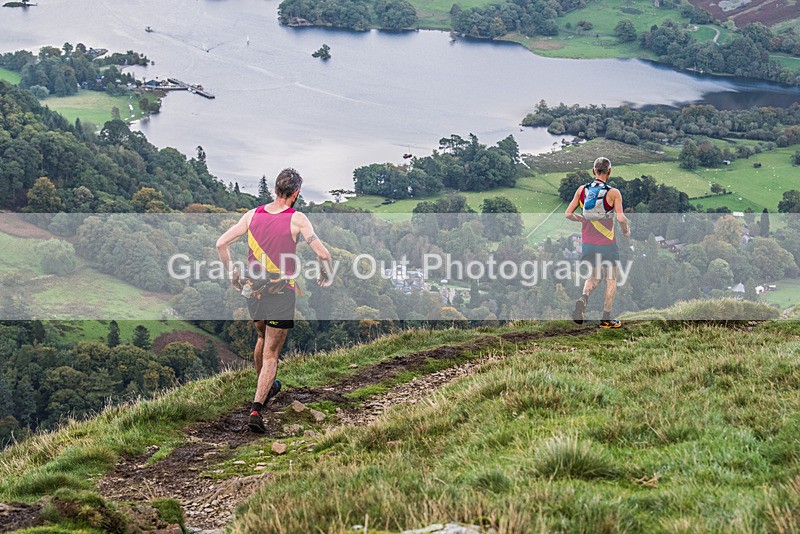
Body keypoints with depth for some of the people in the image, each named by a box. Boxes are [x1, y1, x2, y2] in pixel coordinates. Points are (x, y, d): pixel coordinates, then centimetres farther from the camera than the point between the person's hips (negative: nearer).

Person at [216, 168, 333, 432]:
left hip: (252, 290, 4)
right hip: (282, 292, -4)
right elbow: (323, 253, -15)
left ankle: (265, 388, 47)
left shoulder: (253, 214, 3)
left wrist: (232, 273, 16)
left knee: (263, 338, 29)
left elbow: (221, 244, 3)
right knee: (271, 354, 0)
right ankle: (256, 408, -12)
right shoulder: (297, 219, -9)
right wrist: (326, 276, 4)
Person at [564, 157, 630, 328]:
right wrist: (626, 230, 0)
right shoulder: (613, 193, -13)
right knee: (611, 279, 13)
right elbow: (621, 218, -21)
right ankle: (606, 319, 15)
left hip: (587, 243, 4)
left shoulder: (582, 190, -2)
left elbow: (568, 214, -1)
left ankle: (584, 298, -9)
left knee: (594, 276, 21)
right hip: (607, 244, -4)